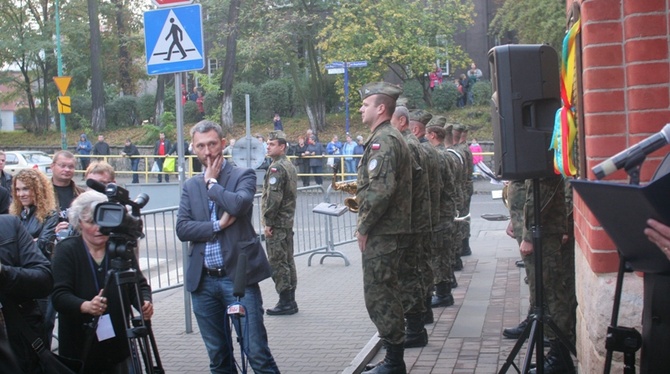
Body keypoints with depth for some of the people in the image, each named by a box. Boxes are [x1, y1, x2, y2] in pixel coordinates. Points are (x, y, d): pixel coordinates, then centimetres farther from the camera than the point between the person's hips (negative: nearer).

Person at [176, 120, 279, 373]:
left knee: (257, 351, -7)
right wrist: (218, 225, -10)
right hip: (203, 280, 5)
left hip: (238, 276, -4)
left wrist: (211, 183, -5)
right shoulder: (191, 186, 13)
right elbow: (182, 229, 2)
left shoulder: (243, 175, 1)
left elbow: (239, 204, -20)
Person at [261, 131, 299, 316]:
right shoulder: (290, 165, 15)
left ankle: (285, 302, -2)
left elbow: (273, 198, -22)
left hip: (276, 224, -10)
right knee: (288, 261, 12)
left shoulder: (276, 168, -15)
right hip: (288, 221, 10)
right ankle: (290, 301, 18)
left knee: (277, 262, -5)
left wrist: (267, 222, -17)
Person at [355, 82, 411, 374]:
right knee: (386, 294, 16)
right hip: (390, 229, 11)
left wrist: (364, 226, -16)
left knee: (379, 295, -5)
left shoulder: (383, 140, -16)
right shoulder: (390, 138, 16)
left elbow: (381, 190, -24)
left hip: (381, 232, -11)